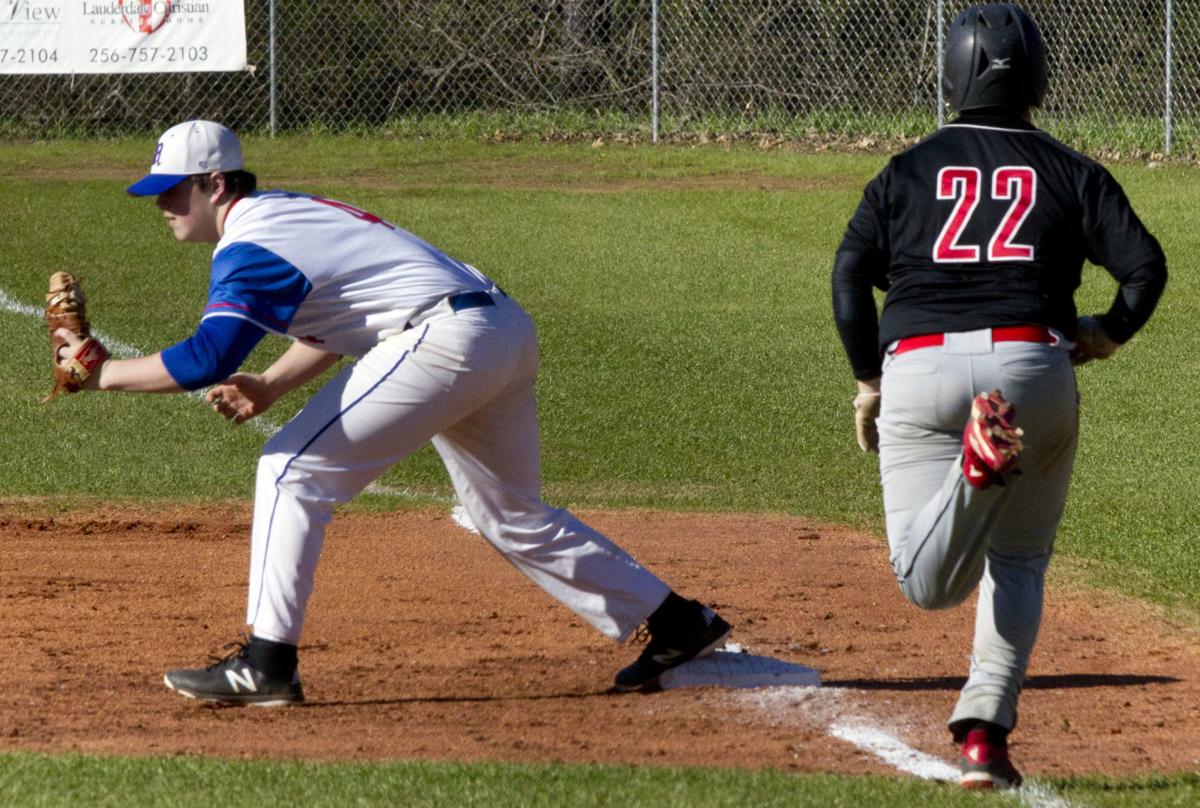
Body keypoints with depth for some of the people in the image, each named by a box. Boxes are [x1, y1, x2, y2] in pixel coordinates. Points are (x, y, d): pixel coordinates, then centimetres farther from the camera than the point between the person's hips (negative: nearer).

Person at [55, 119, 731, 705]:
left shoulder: (250, 248, -9)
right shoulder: (285, 211, 20)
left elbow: (206, 360, -21)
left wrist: (104, 375, -12)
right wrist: (269, 388, 19)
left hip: (446, 339, -10)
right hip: (508, 333, 10)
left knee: (294, 469, -8)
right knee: (513, 516, 22)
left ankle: (267, 663, -10)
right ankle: (676, 624, 26)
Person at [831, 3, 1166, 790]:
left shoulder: (907, 172, 13)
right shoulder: (1069, 172, 11)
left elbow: (850, 275, 3)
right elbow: (1145, 265, 1)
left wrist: (870, 382, 12)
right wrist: (1108, 333, 20)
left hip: (918, 370, -1)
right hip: (1034, 365, 1)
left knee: (929, 583, -9)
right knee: (1018, 563, 18)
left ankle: (980, 464, -38)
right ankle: (986, 735, 4)